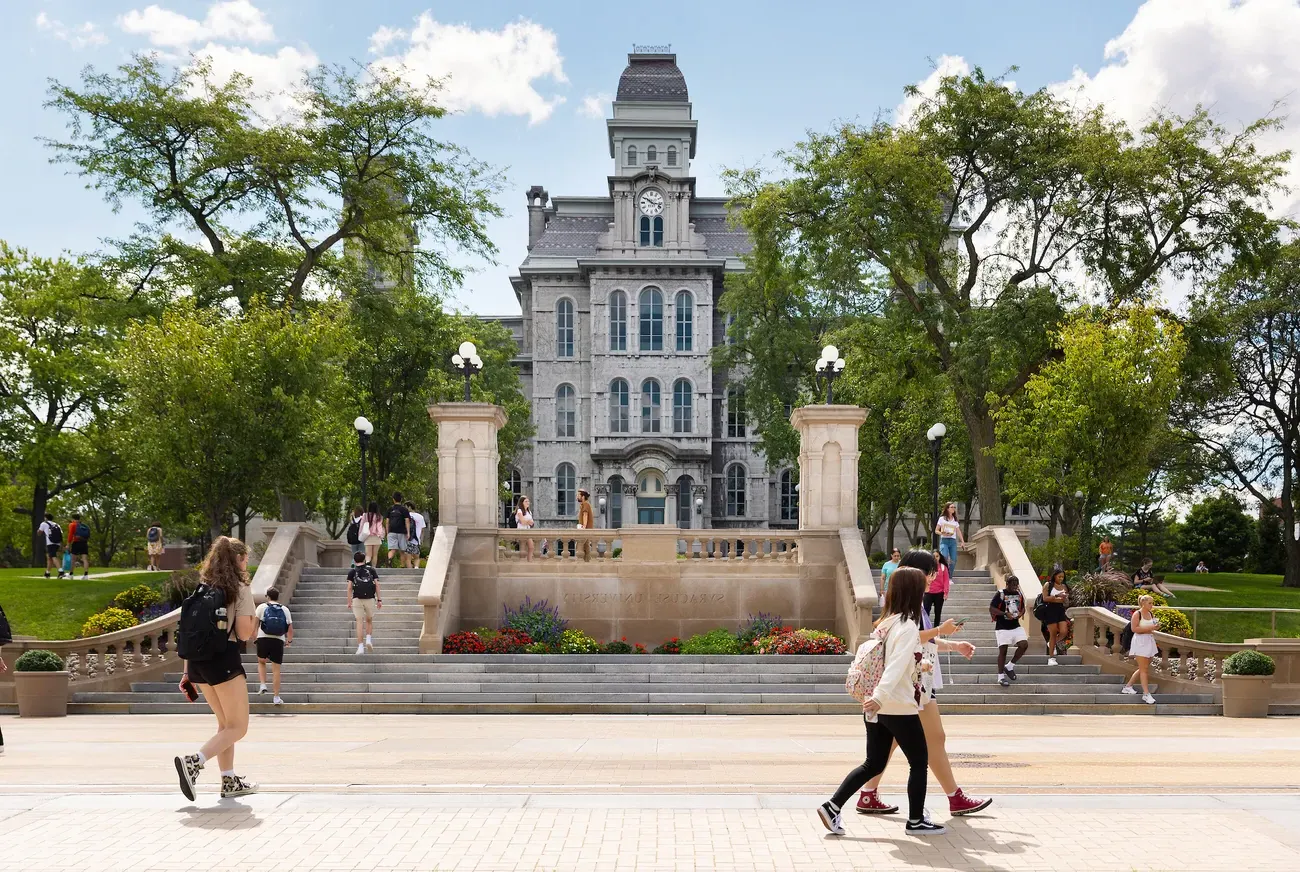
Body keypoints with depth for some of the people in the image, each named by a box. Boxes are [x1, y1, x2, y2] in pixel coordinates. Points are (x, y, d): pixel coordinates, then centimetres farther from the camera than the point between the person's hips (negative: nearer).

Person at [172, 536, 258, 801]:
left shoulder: (202, 588, 14)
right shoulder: (240, 589, -5)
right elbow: (244, 633, -11)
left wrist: (186, 671, 16)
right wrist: (254, 619, 10)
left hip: (197, 660, 7)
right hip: (224, 659, -7)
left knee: (225, 723, 20)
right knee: (238, 727, 2)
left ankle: (229, 781, 19)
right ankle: (193, 762, -18)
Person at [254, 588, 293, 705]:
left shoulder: (262, 607, 6)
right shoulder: (285, 609, 10)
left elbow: (255, 623, -3)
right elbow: (290, 628, 8)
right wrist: (289, 640, 23)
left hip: (263, 639, -1)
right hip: (279, 641, 1)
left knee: (261, 662, 25)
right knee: (276, 669, 4)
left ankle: (262, 684, 6)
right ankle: (276, 697, 4)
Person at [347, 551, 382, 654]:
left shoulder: (352, 571, 7)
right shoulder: (371, 569, 9)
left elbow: (349, 587, 1)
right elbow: (377, 585, 4)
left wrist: (349, 602, 6)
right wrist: (379, 599, 6)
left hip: (357, 599, -1)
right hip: (370, 598, 1)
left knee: (360, 622, -1)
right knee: (369, 620, 19)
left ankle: (360, 647, -7)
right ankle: (369, 639, 0)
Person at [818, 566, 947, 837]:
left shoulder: (886, 623, 10)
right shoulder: (907, 625, -14)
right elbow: (897, 665, -28)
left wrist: (918, 666, 42)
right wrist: (880, 697, -39)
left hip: (877, 707, 8)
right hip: (899, 708, -8)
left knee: (874, 764, 14)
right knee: (919, 762, 9)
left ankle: (832, 806, 8)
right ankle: (916, 821, 18)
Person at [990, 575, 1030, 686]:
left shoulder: (1019, 594, 8)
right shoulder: (1000, 594, -9)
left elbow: (1022, 608, 21)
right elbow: (991, 609, -12)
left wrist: (1020, 614, -2)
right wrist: (1005, 613, -20)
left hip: (1016, 626, 5)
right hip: (1002, 627, -5)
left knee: (1024, 644, -10)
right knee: (1003, 650, -3)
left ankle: (1010, 666, 10)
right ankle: (1001, 677, 8)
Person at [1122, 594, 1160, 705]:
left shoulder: (1152, 614, 11)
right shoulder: (1137, 614, -10)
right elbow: (1134, 628, -18)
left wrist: (1156, 627, 0)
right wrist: (1149, 628, -21)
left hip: (1149, 641, 8)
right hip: (1140, 642, -8)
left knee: (1144, 668, 13)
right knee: (1144, 669, -7)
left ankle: (1128, 687, 26)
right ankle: (1146, 694, -5)